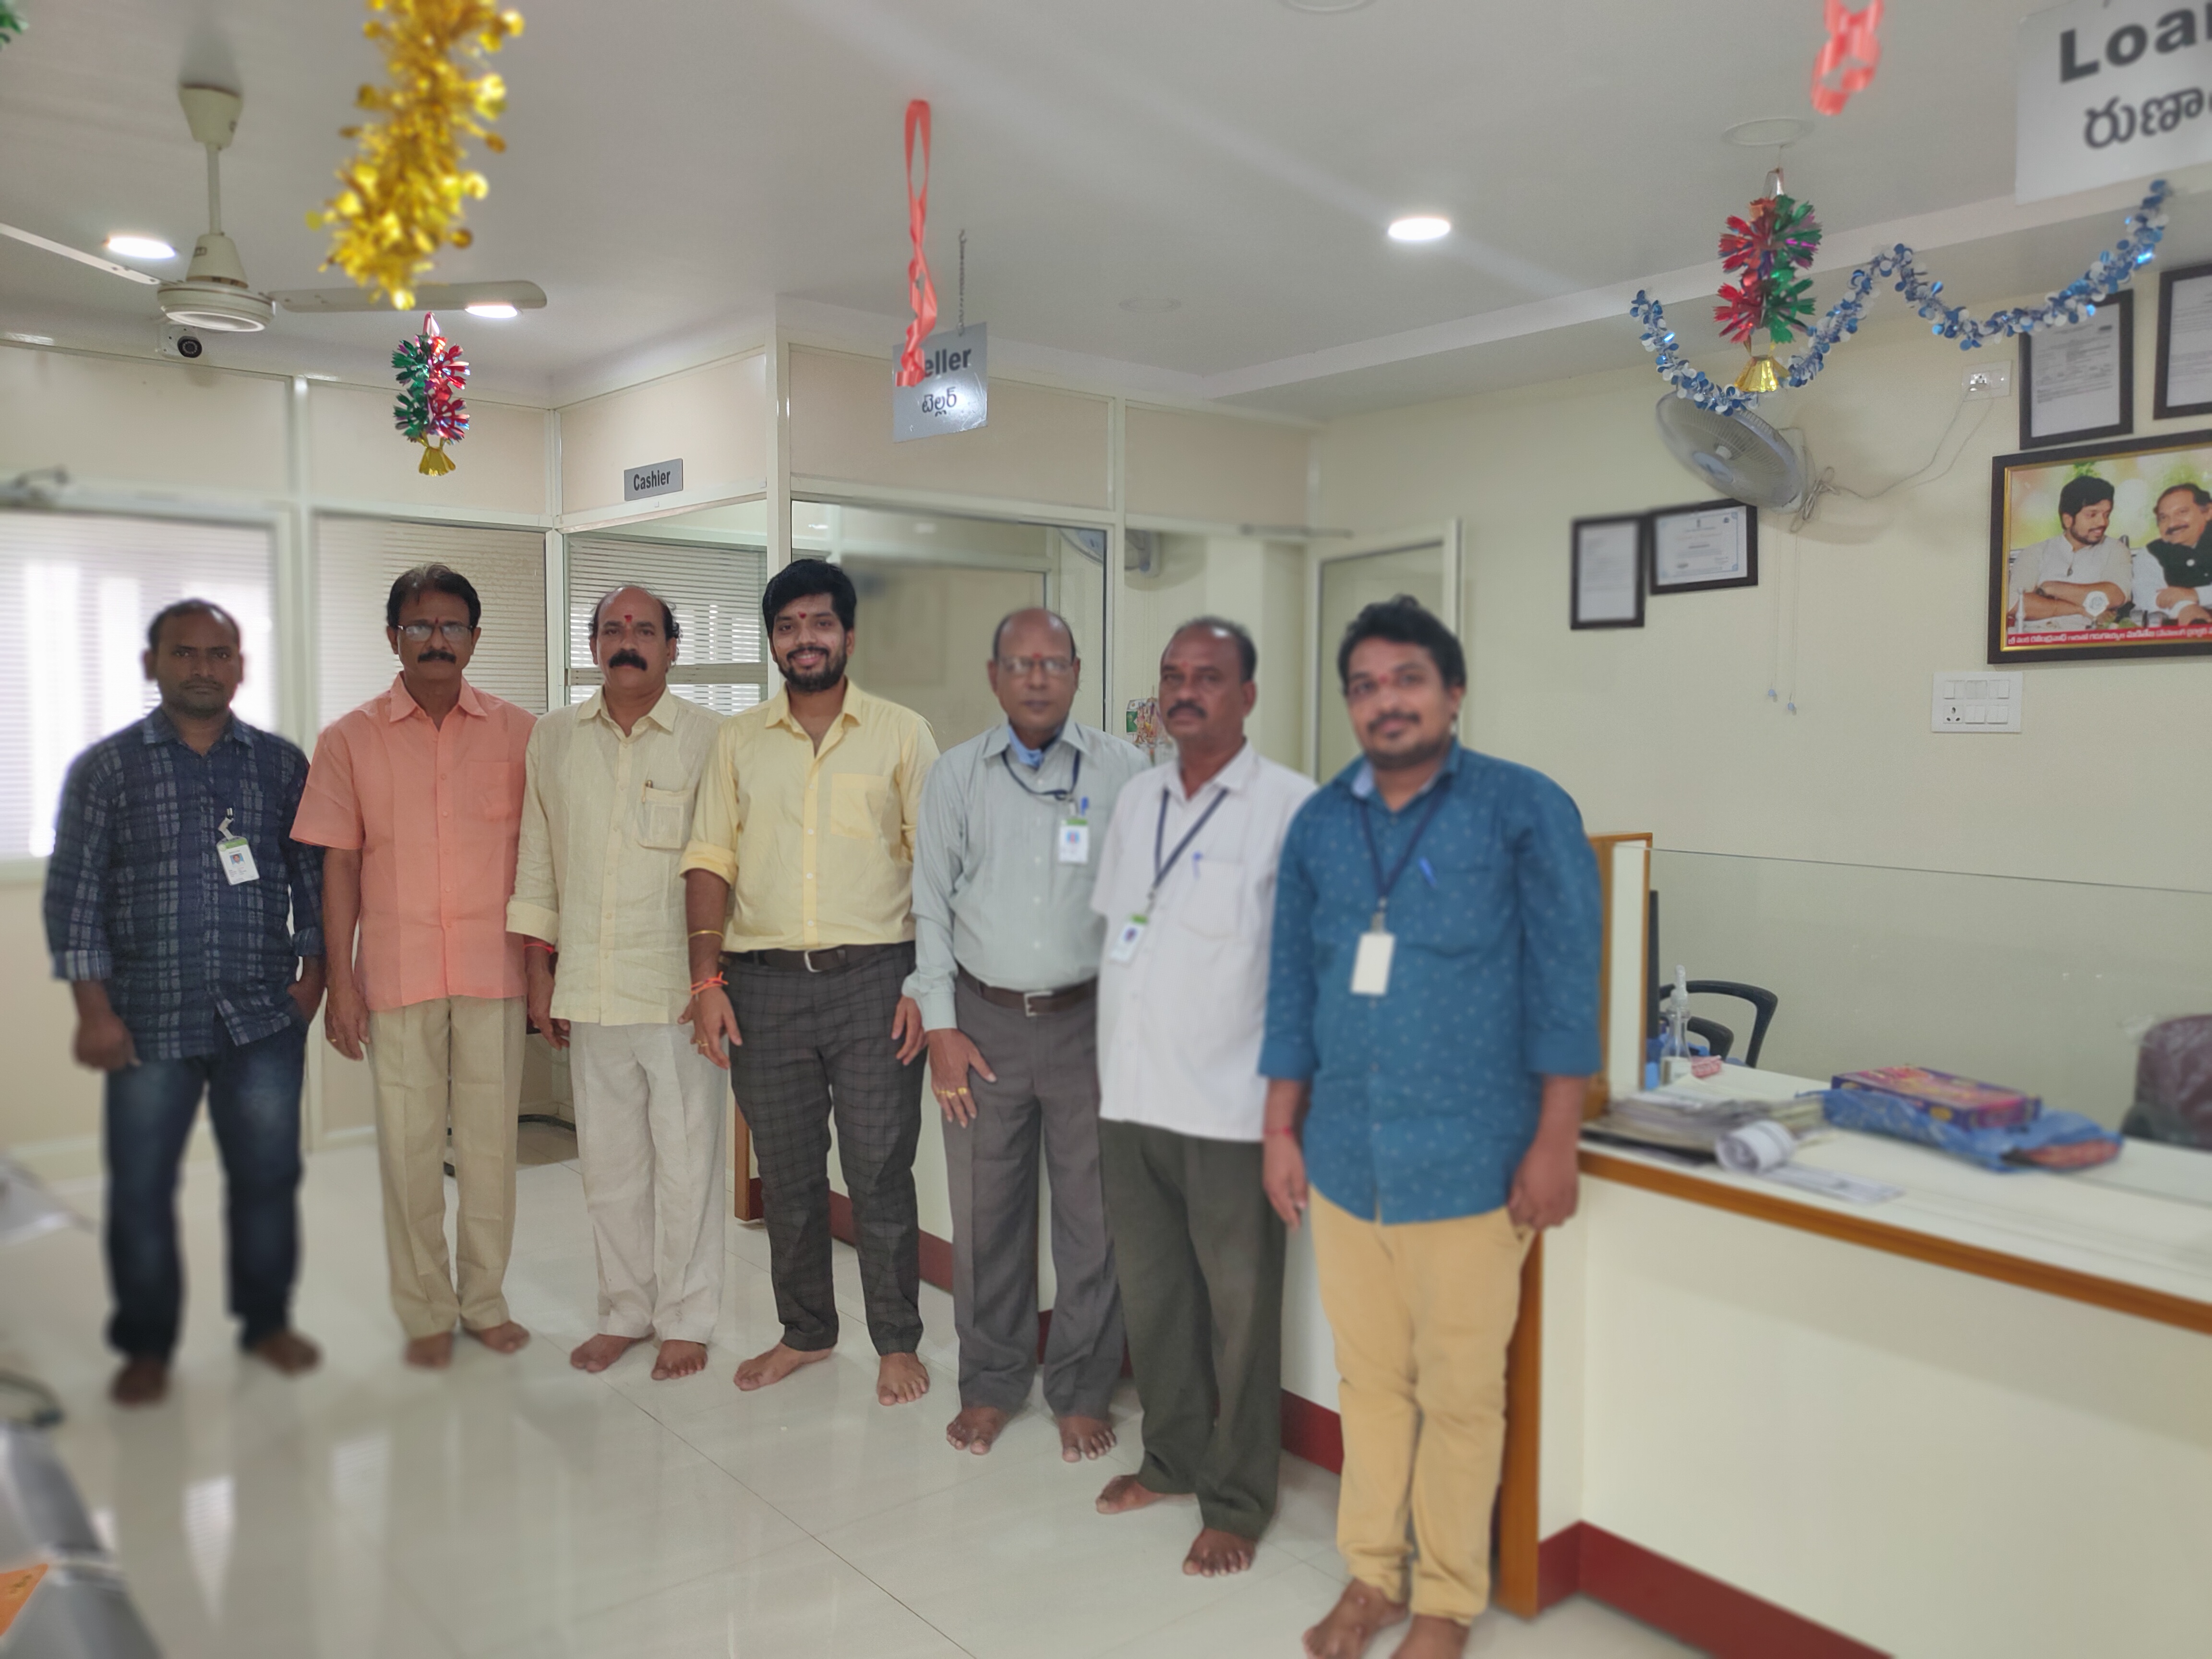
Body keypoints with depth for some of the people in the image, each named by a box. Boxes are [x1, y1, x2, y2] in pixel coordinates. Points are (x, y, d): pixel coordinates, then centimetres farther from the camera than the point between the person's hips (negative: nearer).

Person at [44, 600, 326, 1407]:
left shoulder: (282, 764, 8)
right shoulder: (106, 767, 2)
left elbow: (314, 874, 12)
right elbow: (74, 891, 0)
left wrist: (313, 968, 4)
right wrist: (94, 1009, -6)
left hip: (264, 1015, 1)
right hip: (150, 1020, -1)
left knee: (267, 1175, 7)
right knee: (141, 1188, 5)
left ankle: (267, 1320, 25)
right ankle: (146, 1346, 22)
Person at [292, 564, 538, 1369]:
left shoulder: (517, 732, 4)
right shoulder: (351, 740, 3)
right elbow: (339, 864, 3)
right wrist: (339, 981, -1)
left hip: (494, 969, 0)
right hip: (397, 971, 0)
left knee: (491, 1136, 7)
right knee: (409, 1143, 6)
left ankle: (485, 1298, 22)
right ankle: (425, 1312, 20)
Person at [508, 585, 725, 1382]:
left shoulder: (708, 739, -3)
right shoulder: (553, 738, 9)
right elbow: (536, 859, 14)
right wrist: (538, 970, 10)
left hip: (678, 988, -3)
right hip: (587, 988, 4)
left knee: (686, 1161, 4)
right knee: (607, 1161, 12)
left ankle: (685, 1321, 19)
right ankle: (624, 1312, 28)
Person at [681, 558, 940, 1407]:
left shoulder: (902, 733, 3)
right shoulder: (737, 740, 10)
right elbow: (709, 860, 6)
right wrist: (708, 980, -3)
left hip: (872, 979, -2)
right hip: (763, 982, 3)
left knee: (881, 1173, 2)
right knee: (786, 1175, 12)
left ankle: (898, 1343, 19)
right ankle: (804, 1331, 30)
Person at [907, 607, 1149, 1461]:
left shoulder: (1124, 770, -1)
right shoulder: (956, 774, 4)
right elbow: (933, 905, 6)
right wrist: (942, 1027, 1)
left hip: (1088, 1019, -1)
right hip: (985, 1020, 1)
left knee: (1094, 1212, 6)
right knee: (985, 1211, 9)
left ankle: (1082, 1391, 23)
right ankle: (990, 1383, 27)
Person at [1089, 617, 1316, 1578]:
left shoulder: (1288, 808, -10)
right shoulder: (1135, 802, 10)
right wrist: (1115, 1053, 15)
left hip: (1228, 1105, -6)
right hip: (1132, 1094, 6)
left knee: (1239, 1308, 7)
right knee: (1150, 1292, 18)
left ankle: (1237, 1500, 23)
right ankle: (1173, 1457, 37)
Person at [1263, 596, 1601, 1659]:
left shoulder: (1524, 810, -6)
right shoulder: (1319, 825, 8)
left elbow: (1564, 983, -7)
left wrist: (1555, 1144, -9)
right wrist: (1282, 1131, 10)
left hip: (1468, 1161, -4)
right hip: (1342, 1159, 4)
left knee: (1458, 1392, 8)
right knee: (1368, 1378, 16)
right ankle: (1372, 1571, 34)